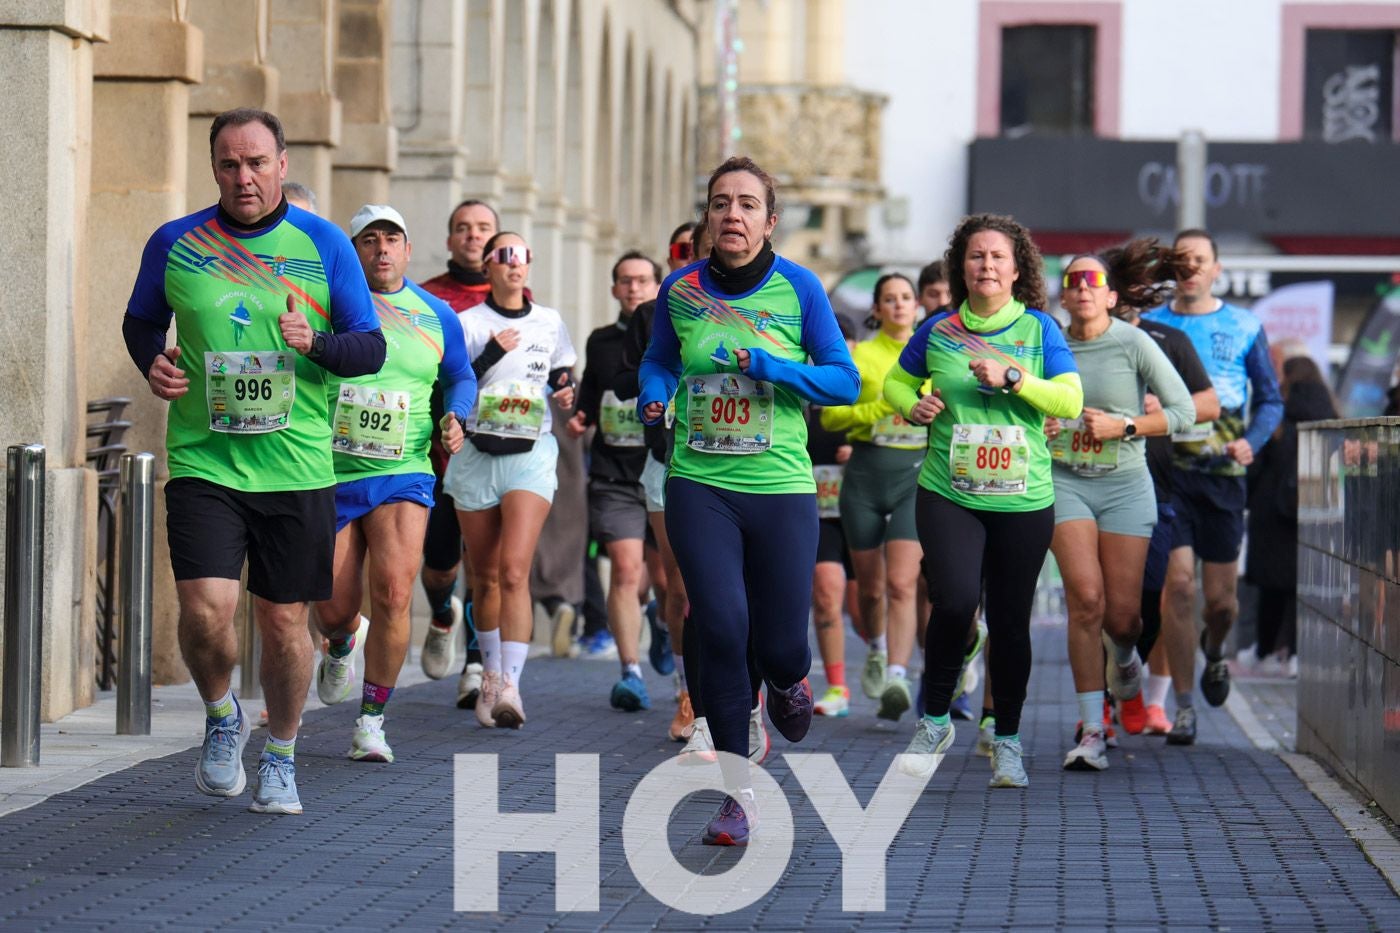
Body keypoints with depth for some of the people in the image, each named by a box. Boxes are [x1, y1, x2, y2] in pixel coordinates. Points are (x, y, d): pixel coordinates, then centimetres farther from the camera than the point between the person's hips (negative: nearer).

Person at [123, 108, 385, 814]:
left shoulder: (324, 245, 1)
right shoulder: (174, 244, 3)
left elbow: (371, 349, 4)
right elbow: (142, 320, 19)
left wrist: (315, 343, -17)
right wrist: (152, 364, -3)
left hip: (297, 468, 0)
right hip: (203, 461, 0)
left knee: (284, 619, 6)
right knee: (205, 609, -16)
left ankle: (280, 758, 28)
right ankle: (221, 718, 15)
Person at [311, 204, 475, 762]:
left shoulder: (436, 316, 7)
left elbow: (461, 378, 20)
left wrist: (455, 419, 1)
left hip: (403, 472, 0)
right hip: (331, 473, 0)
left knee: (392, 593, -17)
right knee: (333, 606, 1)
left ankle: (371, 721, -4)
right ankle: (343, 643, 42)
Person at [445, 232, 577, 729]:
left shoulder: (550, 323, 8)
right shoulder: (467, 323, 2)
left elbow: (564, 380, 20)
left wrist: (566, 394, -2)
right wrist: (491, 355, -16)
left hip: (532, 454, 0)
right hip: (477, 452, 0)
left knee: (514, 572, -16)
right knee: (484, 576, 7)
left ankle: (510, 686, -23)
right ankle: (491, 674, 25)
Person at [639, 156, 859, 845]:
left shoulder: (798, 288, -3)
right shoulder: (680, 290, 3)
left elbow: (845, 380, -2)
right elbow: (660, 358, 21)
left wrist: (768, 366, -17)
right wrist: (653, 394, -2)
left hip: (781, 486, -1)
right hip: (700, 485, 1)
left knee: (779, 646, -1)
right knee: (721, 626, -13)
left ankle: (788, 683, 41)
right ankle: (738, 794, -1)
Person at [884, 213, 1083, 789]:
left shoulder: (1039, 329, 3)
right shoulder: (938, 331, 5)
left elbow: (1070, 400, -5)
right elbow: (896, 381, 20)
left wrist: (1012, 376, -17)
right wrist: (912, 407, -1)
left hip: (1023, 501, 1)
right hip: (948, 496, 0)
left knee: (1010, 621, 5)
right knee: (955, 602, -20)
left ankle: (1007, 743, 21)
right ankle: (935, 722, 2)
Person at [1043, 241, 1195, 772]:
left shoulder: (1132, 344, -5)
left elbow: (1183, 411, -5)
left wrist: (1124, 426, -15)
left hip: (1124, 483, -1)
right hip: (1065, 481, 1)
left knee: (1122, 614, -3)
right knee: (1086, 597, -16)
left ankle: (1123, 653, 39)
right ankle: (1091, 730, -10)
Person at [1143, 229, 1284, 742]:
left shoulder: (1244, 327, 7)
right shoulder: (1148, 326, 8)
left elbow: (1270, 399, 9)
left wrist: (1251, 441, -9)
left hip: (1222, 472, 1)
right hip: (1167, 469, -1)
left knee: (1221, 598, 2)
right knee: (1178, 582, -12)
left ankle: (1214, 649, 40)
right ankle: (1182, 705, -3)